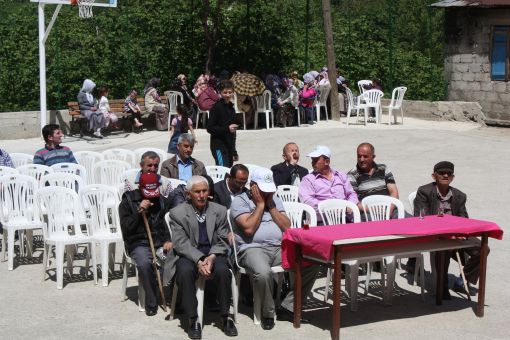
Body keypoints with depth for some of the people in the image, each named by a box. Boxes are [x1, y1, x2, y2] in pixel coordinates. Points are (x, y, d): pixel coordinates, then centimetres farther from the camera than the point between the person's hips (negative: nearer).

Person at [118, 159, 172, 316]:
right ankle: (151, 302, -20)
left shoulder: (162, 201, 14)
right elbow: (126, 229, -3)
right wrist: (139, 212, -13)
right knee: (144, 263, -36)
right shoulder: (128, 202, 4)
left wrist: (169, 240, -7)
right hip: (139, 244, -3)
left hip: (161, 243, 3)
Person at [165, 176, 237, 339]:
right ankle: (193, 319, -23)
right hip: (188, 255, -1)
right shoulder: (177, 213, 0)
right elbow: (181, 243, -8)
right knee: (185, 271, -34)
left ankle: (225, 317, -15)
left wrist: (211, 257, -16)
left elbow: (223, 241, 5)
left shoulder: (220, 211, 7)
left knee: (223, 270, -30)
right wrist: (199, 261, -23)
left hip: (214, 254, 1)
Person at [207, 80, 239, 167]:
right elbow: (210, 128, -12)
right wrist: (227, 128, -23)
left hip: (229, 146, 8)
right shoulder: (217, 107, -8)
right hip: (219, 146, -8)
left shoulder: (231, 108, 15)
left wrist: (234, 152, 22)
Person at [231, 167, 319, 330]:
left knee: (312, 264, -17)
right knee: (263, 273, -39)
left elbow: (287, 227, 9)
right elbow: (249, 228, -10)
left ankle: (288, 308, -9)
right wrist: (260, 204, -3)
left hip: (280, 248, 5)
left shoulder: (275, 200, 21)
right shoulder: (239, 201, 4)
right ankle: (268, 314, -13)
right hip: (253, 249, -5)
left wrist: (270, 204, 3)